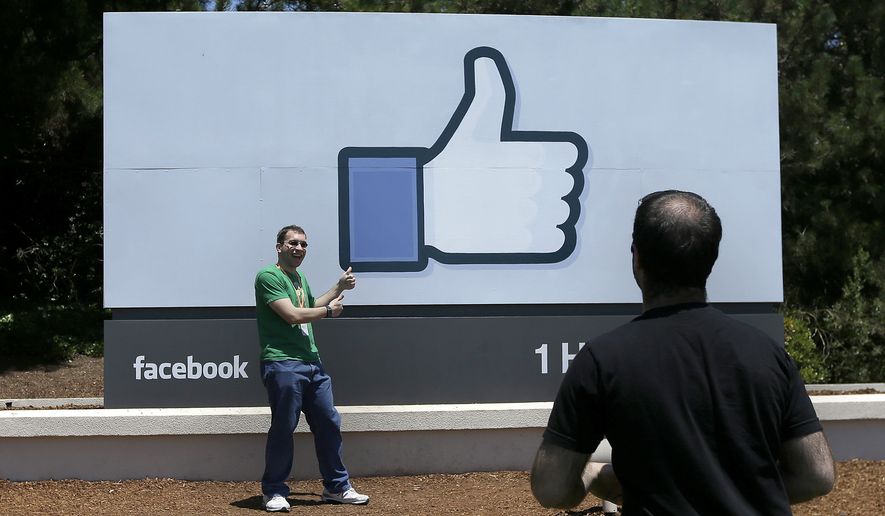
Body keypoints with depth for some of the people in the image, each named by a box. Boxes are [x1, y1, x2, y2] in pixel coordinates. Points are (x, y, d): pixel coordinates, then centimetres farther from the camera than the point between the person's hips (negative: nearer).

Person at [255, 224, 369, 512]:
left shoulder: (300, 277, 20)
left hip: (312, 362, 9)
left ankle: (336, 487, 20)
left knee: (329, 425, 10)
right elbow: (293, 315, -17)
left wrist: (340, 287, 25)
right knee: (283, 429, -3)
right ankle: (274, 492, 11)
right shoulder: (268, 276, -9)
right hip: (282, 364, -9)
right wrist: (329, 310, -3)